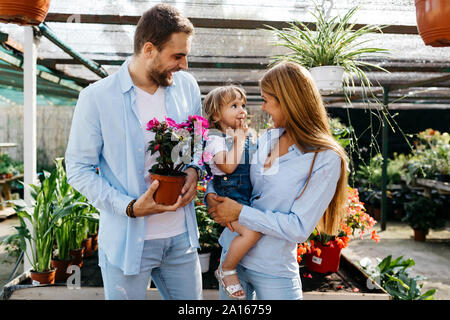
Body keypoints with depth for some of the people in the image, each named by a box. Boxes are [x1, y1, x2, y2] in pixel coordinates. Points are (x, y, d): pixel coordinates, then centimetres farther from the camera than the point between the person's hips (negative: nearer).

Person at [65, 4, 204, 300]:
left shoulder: (186, 85, 0)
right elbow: (78, 169, -8)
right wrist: (130, 207, -20)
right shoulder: (96, 98, -13)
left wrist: (194, 170, -7)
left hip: (182, 236, 4)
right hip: (127, 240, -4)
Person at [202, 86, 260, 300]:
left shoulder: (246, 136, 14)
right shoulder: (216, 139, -10)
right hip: (230, 198, -8)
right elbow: (228, 166, -25)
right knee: (252, 232, -26)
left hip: (248, 196, 8)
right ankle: (226, 270, -5)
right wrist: (238, 140, -17)